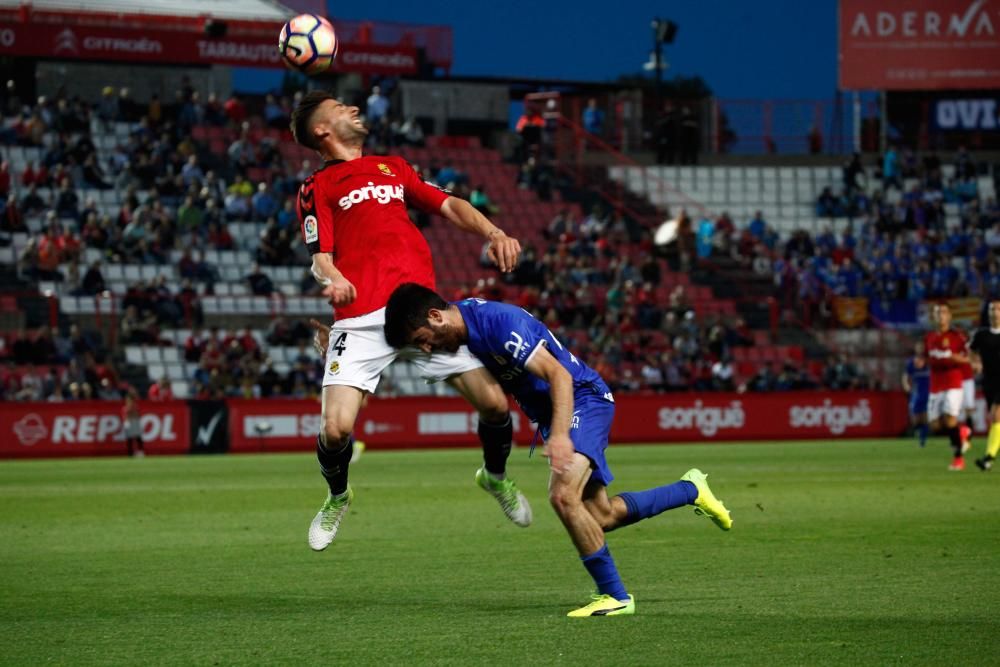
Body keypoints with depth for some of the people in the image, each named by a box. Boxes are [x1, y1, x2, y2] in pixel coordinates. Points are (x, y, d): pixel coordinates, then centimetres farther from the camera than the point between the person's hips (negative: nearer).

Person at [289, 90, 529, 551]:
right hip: (360, 318, -4)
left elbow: (449, 206, 23)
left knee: (494, 402, -5)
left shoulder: (393, 168, 26)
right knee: (336, 427, -17)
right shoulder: (316, 188, 10)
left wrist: (493, 232, 3)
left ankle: (496, 476, 29)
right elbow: (320, 257, -1)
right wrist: (332, 278, -25)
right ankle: (337, 497, 17)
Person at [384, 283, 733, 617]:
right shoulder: (466, 317, -1)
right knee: (601, 515, 13)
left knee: (563, 496, -27)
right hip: (550, 413, 10)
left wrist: (560, 435, -41)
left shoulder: (499, 323, -27)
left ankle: (615, 596, -17)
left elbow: (559, 375, -32)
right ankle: (690, 491, 34)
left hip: (584, 398, -10)